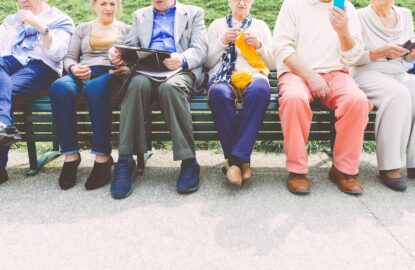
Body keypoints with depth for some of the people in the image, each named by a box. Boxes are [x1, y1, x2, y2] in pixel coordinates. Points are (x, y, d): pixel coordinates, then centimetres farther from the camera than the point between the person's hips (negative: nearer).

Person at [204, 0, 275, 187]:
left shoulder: (260, 26, 23)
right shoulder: (217, 25, 22)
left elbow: (273, 63, 16)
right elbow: (207, 62, 12)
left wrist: (259, 45, -1)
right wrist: (223, 41, -2)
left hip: (253, 75, 0)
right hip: (223, 76, 0)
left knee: (259, 91, -38)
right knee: (218, 93, -38)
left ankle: (236, 158, -36)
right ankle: (241, 160, -30)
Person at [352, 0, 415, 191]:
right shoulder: (360, 17, 0)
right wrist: (380, 53, -19)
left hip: (399, 74, 6)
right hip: (368, 74, -5)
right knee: (399, 94, -35)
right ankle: (389, 167, -30)